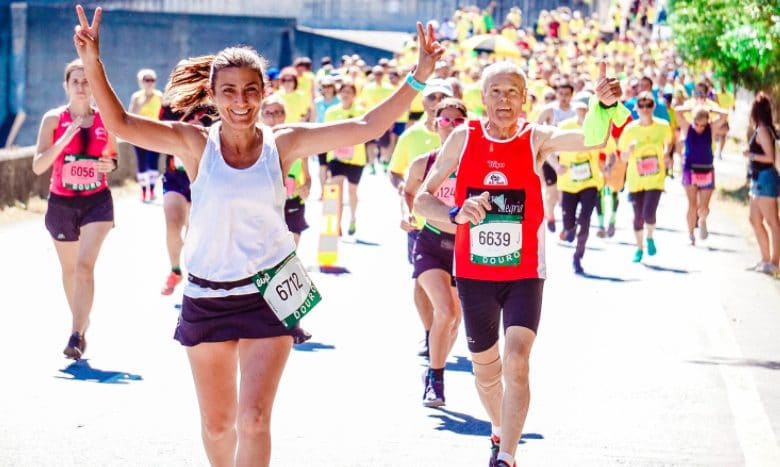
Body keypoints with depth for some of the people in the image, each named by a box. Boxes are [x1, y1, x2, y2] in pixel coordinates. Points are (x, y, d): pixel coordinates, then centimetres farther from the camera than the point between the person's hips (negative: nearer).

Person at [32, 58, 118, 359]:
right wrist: (64, 139, -24)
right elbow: (38, 166, -12)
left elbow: (113, 156, 16)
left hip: (97, 201, -1)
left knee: (85, 265, -17)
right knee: (69, 268, 15)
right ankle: (81, 321, 37)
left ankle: (76, 336, -19)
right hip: (62, 203, 1)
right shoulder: (53, 119, -5)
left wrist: (110, 164, -8)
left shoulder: (105, 120, 0)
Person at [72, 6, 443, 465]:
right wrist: (93, 65, -24)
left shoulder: (283, 143, -4)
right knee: (217, 423, 14)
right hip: (207, 296, 1)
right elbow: (121, 124, -11)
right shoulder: (196, 144, -5)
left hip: (268, 295, -1)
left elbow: (367, 126, -6)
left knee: (253, 420, -11)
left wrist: (418, 77, -13)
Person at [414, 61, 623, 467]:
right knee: (485, 369, 16)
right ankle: (499, 433, 43)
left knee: (516, 362, -20)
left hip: (524, 273, -2)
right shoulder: (463, 139, -3)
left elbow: (591, 139, -26)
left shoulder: (536, 139, -7)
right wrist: (456, 215, -22)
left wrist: (605, 106, -47)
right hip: (473, 273, 2)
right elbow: (422, 199, -2)